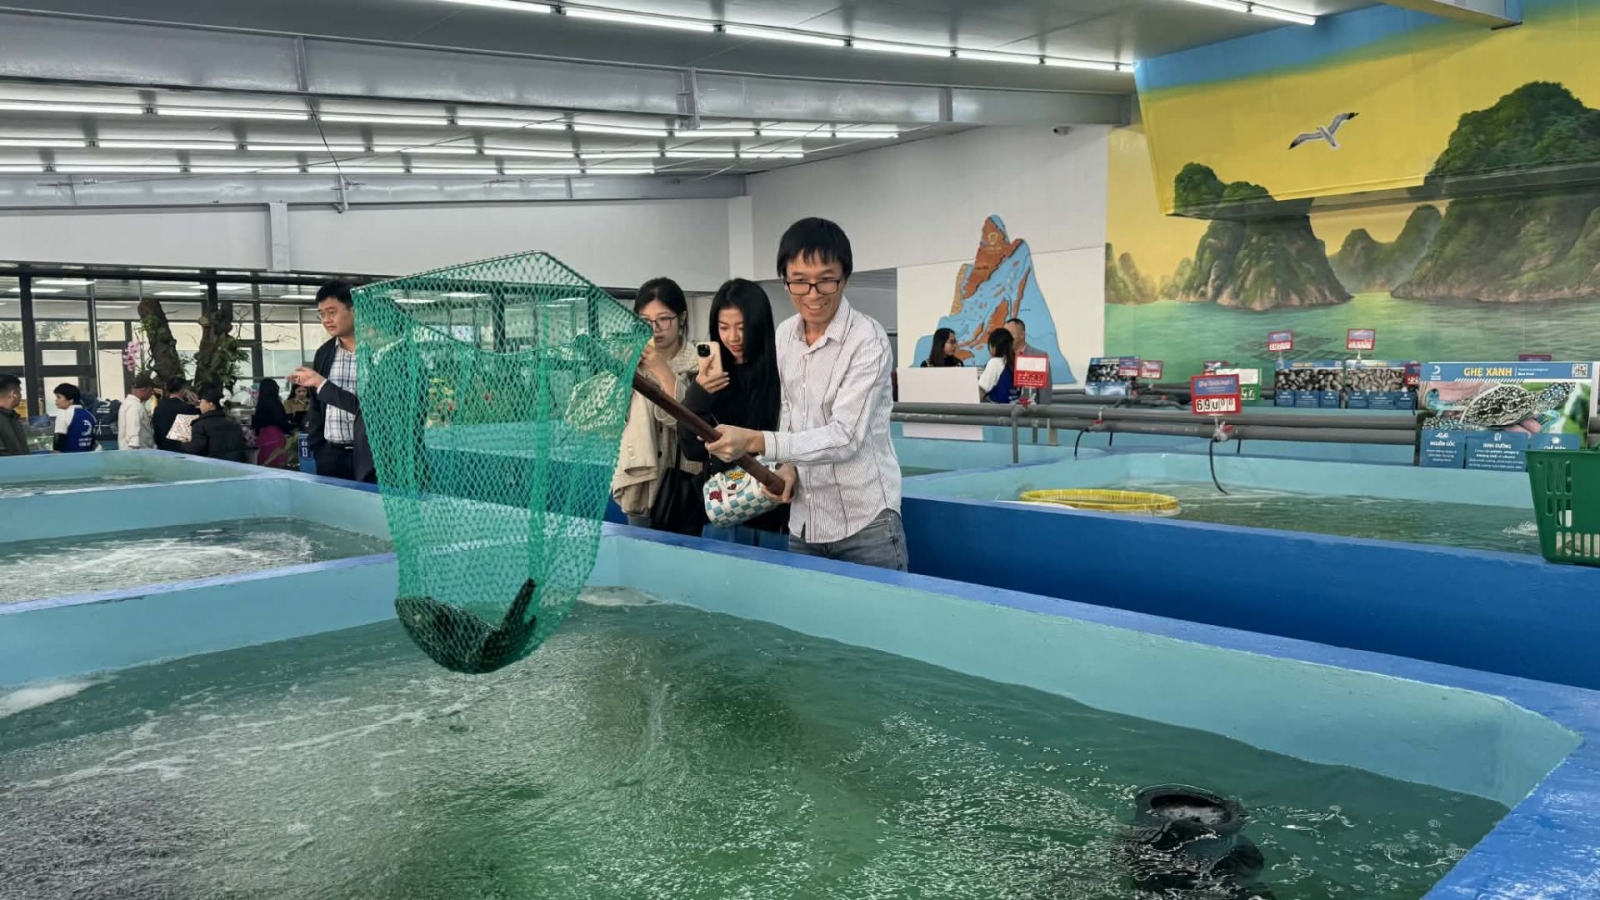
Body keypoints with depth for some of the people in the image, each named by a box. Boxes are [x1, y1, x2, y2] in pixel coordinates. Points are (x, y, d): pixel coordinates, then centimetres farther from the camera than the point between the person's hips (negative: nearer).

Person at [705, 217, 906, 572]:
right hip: (803, 522, 6)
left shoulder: (868, 341, -16)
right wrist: (787, 463, 1)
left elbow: (844, 437, -21)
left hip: (865, 524, -6)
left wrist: (755, 442, -29)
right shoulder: (785, 334, 5)